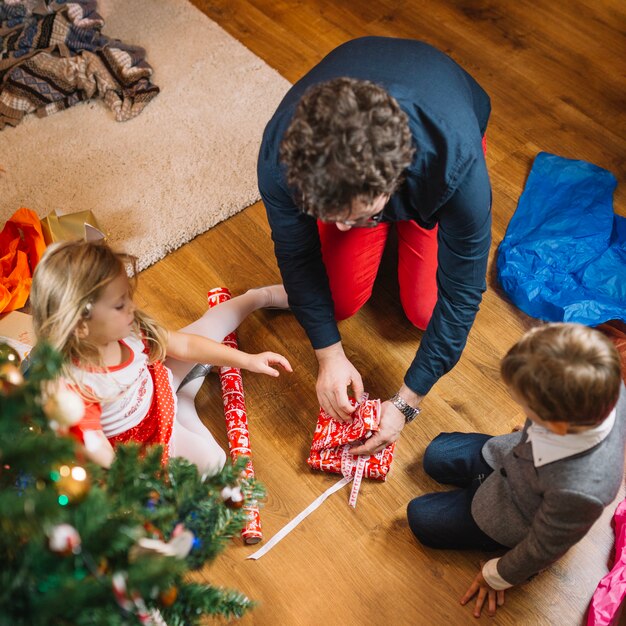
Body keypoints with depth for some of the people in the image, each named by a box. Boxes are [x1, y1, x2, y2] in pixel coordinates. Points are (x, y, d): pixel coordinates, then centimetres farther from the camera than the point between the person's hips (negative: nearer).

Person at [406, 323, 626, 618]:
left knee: (421, 518, 8)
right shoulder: (602, 386, -33)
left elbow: (545, 546, -24)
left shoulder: (579, 490, -47)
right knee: (435, 457, 19)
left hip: (521, 520, -6)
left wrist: (498, 576, -5)